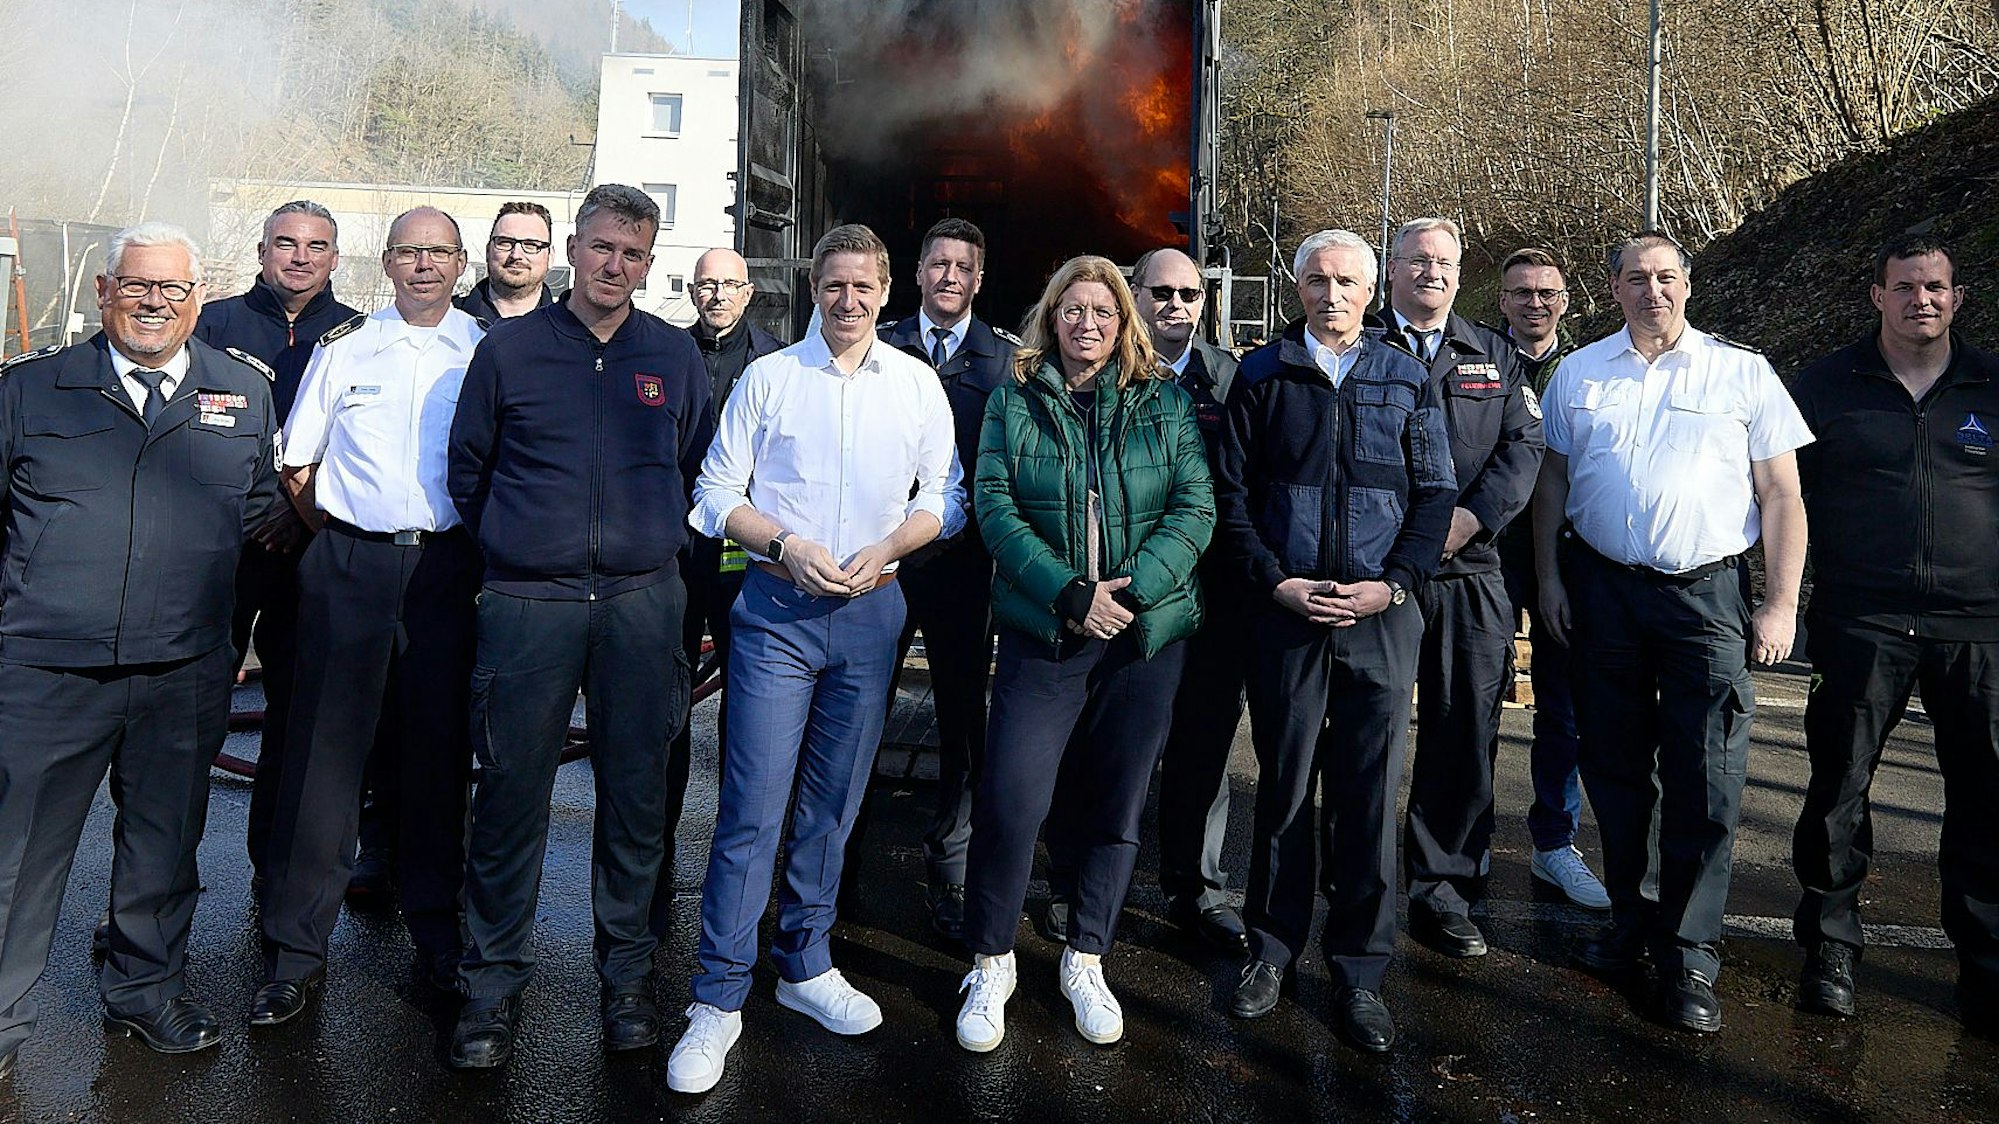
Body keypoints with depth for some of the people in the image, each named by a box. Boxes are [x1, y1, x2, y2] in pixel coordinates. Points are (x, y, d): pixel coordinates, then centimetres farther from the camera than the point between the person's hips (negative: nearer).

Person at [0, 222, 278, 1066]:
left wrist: (222, 616, 8)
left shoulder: (245, 389, 8)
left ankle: (146, 988, 34)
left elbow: (260, 509, 16)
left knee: (164, 839, 14)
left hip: (185, 673, 2)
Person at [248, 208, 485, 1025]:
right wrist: (336, 530, 8)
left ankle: (437, 932, 21)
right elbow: (296, 462, 12)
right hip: (350, 566, 0)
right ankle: (294, 950, 8)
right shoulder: (344, 346, 8)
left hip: (448, 568, 0)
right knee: (326, 748, 0)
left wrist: (481, 551, 2)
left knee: (438, 751, 8)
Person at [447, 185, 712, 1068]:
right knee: (511, 794, 2)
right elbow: (467, 468, 12)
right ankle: (494, 980, 17)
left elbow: (698, 469, 18)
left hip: (642, 604, 1)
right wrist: (512, 546, 13)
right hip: (527, 602, -1)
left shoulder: (676, 357, 9)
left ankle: (627, 971, 22)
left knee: (636, 795, 7)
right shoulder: (508, 348, 5)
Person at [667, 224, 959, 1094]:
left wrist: (887, 549, -9)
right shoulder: (767, 377, 4)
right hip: (776, 607, -2)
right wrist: (787, 546, -13)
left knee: (833, 801, 11)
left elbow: (944, 498, 9)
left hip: (871, 610, 2)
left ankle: (805, 965, 27)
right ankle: (718, 999, 5)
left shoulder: (918, 384, 8)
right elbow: (717, 493, 3)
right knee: (752, 804, -5)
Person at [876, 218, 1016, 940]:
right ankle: (838, 857, 23)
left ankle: (950, 874, 19)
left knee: (962, 718, 6)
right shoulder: (880, 349, 7)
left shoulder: (1006, 359, 5)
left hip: (962, 557, 0)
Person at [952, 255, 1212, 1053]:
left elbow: (1194, 508, -1)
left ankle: (1086, 960, 27)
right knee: (1011, 800, -8)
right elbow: (994, 507, -4)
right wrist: (1072, 594, -15)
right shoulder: (1014, 401, 5)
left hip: (1147, 633, 2)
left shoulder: (1166, 404, 7)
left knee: (1116, 804, 9)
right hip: (1044, 630, -1)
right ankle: (990, 963, 14)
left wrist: (1132, 588, -15)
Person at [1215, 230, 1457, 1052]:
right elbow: (1231, 493, 4)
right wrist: (1275, 582, -7)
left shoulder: (1409, 380, 10)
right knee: (1284, 785, 8)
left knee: (1369, 793, 4)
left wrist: (1393, 584, -7)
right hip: (1285, 613, 0)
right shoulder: (1261, 376, 8)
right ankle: (1274, 948, 24)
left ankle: (1360, 970, 17)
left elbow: (1435, 494, 7)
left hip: (1381, 616, 1)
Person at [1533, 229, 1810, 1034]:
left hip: (1707, 596, -2)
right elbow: (1553, 482, 12)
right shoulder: (1579, 374, 9)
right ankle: (1629, 919, 28)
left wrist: (1781, 605, -5)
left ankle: (1688, 957, 10)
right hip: (1602, 590, 2)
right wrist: (1548, 577, 4)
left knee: (1704, 785, -2)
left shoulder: (1743, 373, 2)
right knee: (1614, 769, 12)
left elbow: (1781, 495, 1)